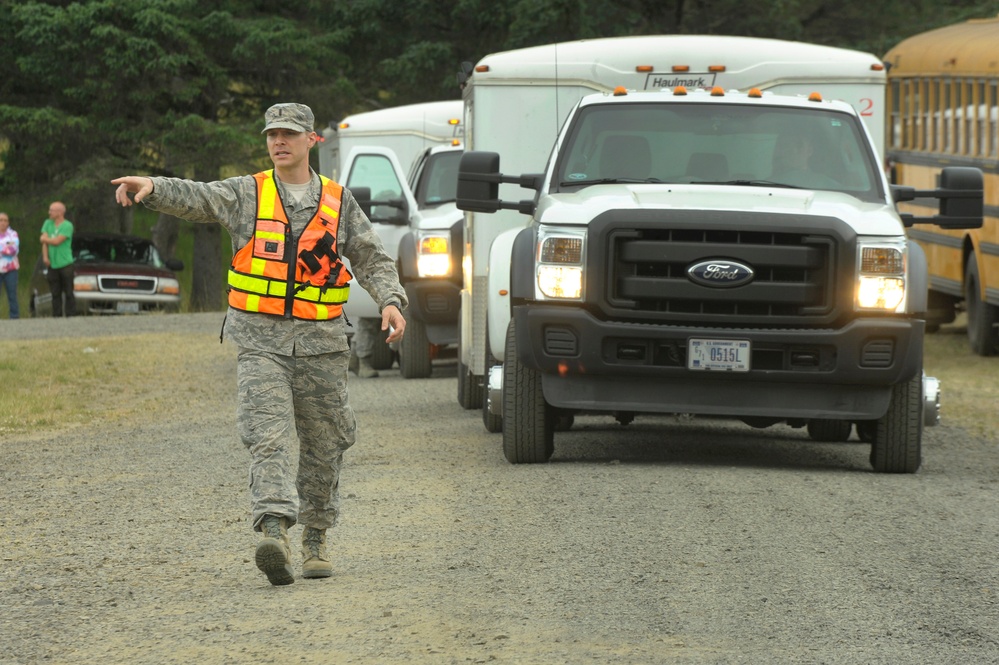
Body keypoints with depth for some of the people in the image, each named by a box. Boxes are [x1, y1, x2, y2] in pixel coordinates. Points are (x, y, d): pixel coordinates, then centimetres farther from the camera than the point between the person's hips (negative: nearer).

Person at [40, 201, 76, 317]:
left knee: (68, 293, -4)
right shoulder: (48, 224, 11)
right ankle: (56, 317, 8)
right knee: (55, 294, 5)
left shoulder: (67, 226, -7)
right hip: (52, 264, 5)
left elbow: (57, 241, -15)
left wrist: (45, 239, 2)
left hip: (65, 264, -5)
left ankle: (71, 316, -3)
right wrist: (45, 257, -9)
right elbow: (45, 241, 3)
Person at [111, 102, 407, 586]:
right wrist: (152, 186, -31)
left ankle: (316, 538, 22)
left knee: (322, 446, 8)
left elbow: (372, 260, 9)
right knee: (268, 437, -17)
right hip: (260, 341, -2)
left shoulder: (339, 202, 8)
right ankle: (274, 531, -30)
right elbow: (195, 198, -11)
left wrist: (391, 300, -10)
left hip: (320, 342, 2)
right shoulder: (246, 195, 4)